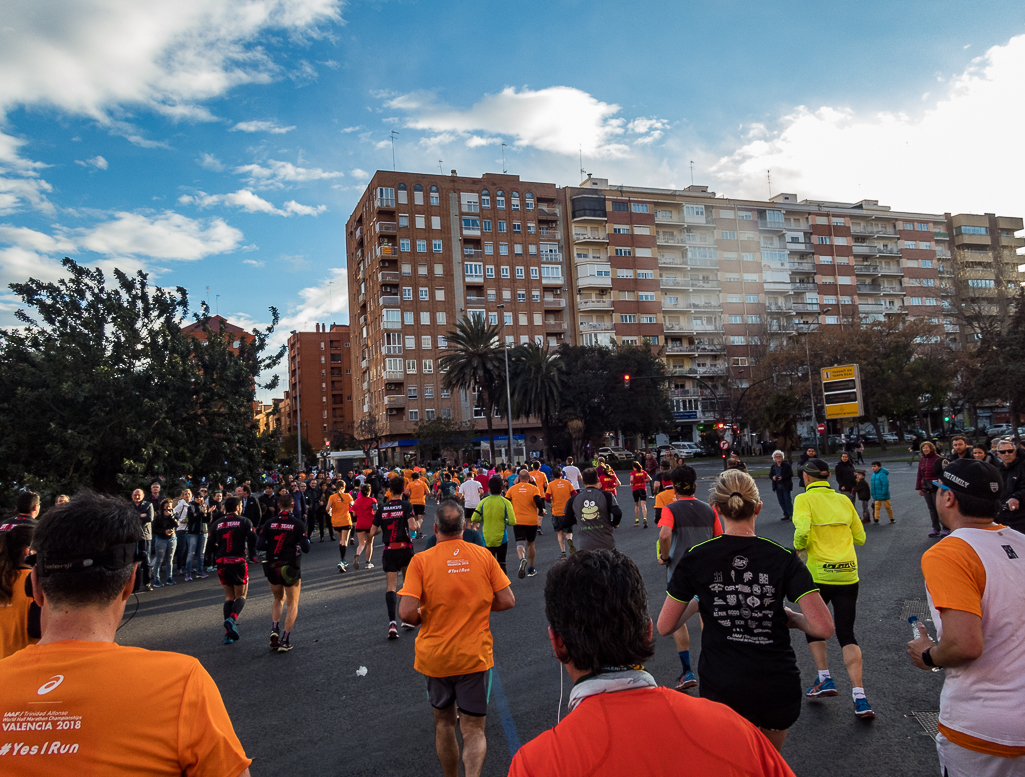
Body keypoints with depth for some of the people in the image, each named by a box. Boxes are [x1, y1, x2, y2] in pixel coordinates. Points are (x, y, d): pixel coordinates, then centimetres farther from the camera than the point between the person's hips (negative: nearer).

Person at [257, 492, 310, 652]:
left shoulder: (269, 523, -2)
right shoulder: (298, 524, -9)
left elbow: (259, 546, -6)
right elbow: (306, 548, -12)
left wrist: (271, 545, 12)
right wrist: (307, 540, 8)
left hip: (271, 567, 3)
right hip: (291, 568, -3)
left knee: (278, 599, 26)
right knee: (292, 604, 11)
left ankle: (274, 629, 7)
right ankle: (285, 640, 4)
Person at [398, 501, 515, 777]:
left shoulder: (421, 560, -12)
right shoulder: (483, 555, -6)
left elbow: (406, 612, -19)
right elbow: (507, 601, -4)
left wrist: (424, 619, 2)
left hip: (435, 657, 0)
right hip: (475, 655, 0)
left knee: (444, 721, 22)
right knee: (473, 729, 8)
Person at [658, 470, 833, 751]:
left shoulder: (694, 559, -8)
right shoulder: (784, 558, -7)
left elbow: (665, 627, -4)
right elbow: (823, 627, -14)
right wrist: (790, 617, 6)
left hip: (721, 689, -1)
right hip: (779, 687, 2)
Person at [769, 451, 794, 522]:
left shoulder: (787, 465, -4)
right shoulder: (773, 466, 10)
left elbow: (791, 474, -9)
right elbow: (770, 475, 11)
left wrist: (782, 477, -21)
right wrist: (773, 477, -12)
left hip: (786, 485, -5)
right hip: (777, 486, 5)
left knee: (787, 500, -4)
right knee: (781, 501, 7)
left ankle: (790, 515, 2)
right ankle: (786, 515, 15)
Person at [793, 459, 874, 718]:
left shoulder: (805, 498, -6)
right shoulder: (844, 500, 8)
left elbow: (802, 531, -21)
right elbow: (860, 537, 11)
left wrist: (799, 547, -2)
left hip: (819, 574, -4)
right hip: (848, 573, 4)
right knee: (847, 634, 8)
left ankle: (825, 679, 18)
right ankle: (859, 697, 0)